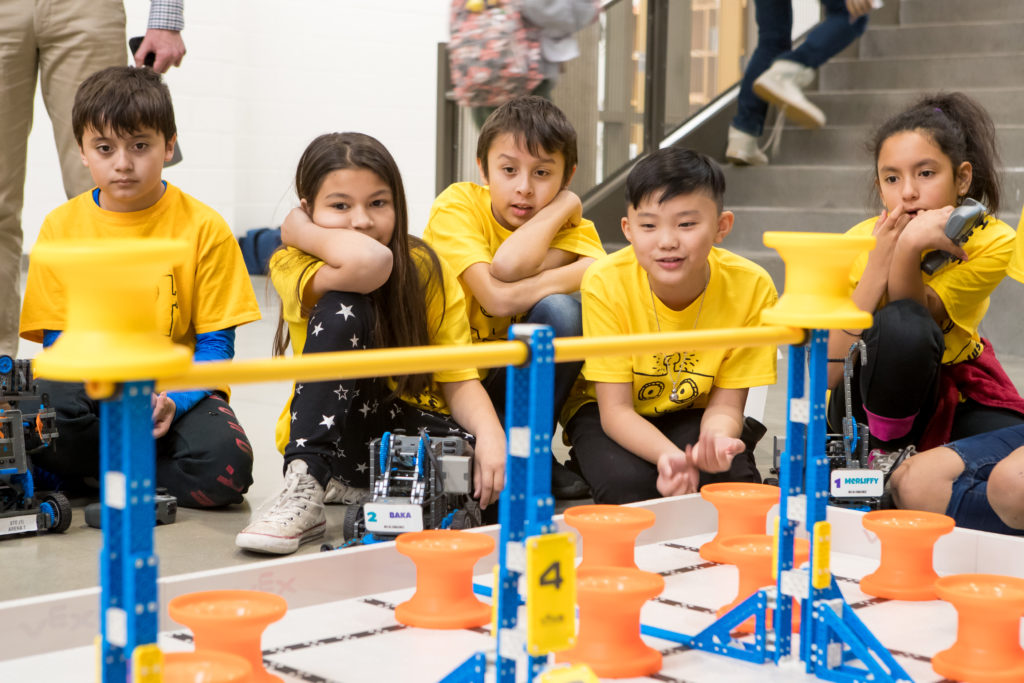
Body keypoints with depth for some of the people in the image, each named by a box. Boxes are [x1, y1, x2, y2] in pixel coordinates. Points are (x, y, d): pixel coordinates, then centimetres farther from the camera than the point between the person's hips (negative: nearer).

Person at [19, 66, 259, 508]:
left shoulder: (203, 228, -2)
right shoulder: (61, 227, 3)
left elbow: (216, 344, -3)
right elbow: (57, 342, 1)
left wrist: (171, 401, -23)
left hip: (176, 387, 0)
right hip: (92, 391, 0)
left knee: (224, 469, -30)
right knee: (47, 400, -35)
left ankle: (91, 468, -5)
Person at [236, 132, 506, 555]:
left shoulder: (425, 269, -6)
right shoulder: (292, 266, -13)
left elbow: (459, 378, -10)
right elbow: (367, 264, -37)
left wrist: (489, 434, -29)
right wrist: (298, 228, -20)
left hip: (409, 429, 2)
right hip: (327, 433, -2)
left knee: (495, 479, -30)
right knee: (343, 308, -29)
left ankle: (360, 488, -9)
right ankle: (306, 487, -31)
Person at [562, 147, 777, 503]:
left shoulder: (751, 287, -23)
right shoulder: (606, 283, -26)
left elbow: (725, 404, -15)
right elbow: (615, 409, -23)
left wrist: (715, 440, -41)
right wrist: (668, 455, -44)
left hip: (692, 412, 1)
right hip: (606, 411, -1)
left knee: (733, 479, -30)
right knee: (627, 484, -31)